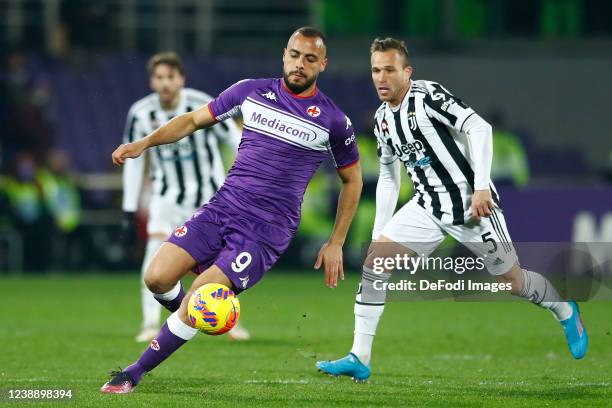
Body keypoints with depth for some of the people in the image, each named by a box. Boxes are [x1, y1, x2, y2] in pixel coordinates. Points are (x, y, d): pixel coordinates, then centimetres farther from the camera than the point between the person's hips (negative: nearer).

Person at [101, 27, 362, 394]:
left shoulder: (333, 122, -1)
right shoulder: (252, 91, 6)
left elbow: (352, 180, 12)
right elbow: (195, 119, 15)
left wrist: (336, 244, 9)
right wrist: (144, 143, 0)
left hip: (268, 230, -4)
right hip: (222, 208, 4)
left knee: (197, 300, -18)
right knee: (158, 278, -14)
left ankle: (136, 372, -1)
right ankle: (192, 320, 20)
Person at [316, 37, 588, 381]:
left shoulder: (427, 95, -16)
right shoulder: (382, 120, 7)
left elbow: (479, 128, -22)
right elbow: (388, 178, 18)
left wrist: (481, 187, -29)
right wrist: (379, 233, 13)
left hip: (472, 204, -6)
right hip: (428, 208, 6)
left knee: (513, 281, 4)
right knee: (374, 259, -10)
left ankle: (565, 311, 37)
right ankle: (360, 359, -10)